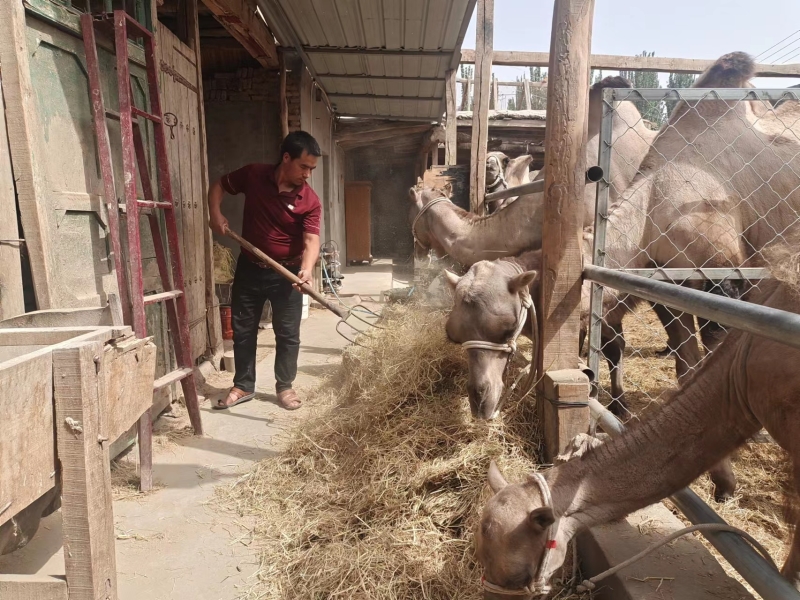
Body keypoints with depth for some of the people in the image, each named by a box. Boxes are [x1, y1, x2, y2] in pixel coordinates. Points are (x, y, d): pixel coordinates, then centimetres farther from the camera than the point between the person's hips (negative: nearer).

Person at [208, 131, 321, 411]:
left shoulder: (310, 201, -14)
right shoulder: (253, 175, -8)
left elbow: (311, 240, -25)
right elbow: (219, 185, 8)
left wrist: (306, 268, -44)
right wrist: (215, 213, -9)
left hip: (286, 273, -2)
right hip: (249, 267, 2)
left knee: (288, 333, 4)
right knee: (242, 330, 11)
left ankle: (285, 386, 23)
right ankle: (243, 386, 26)